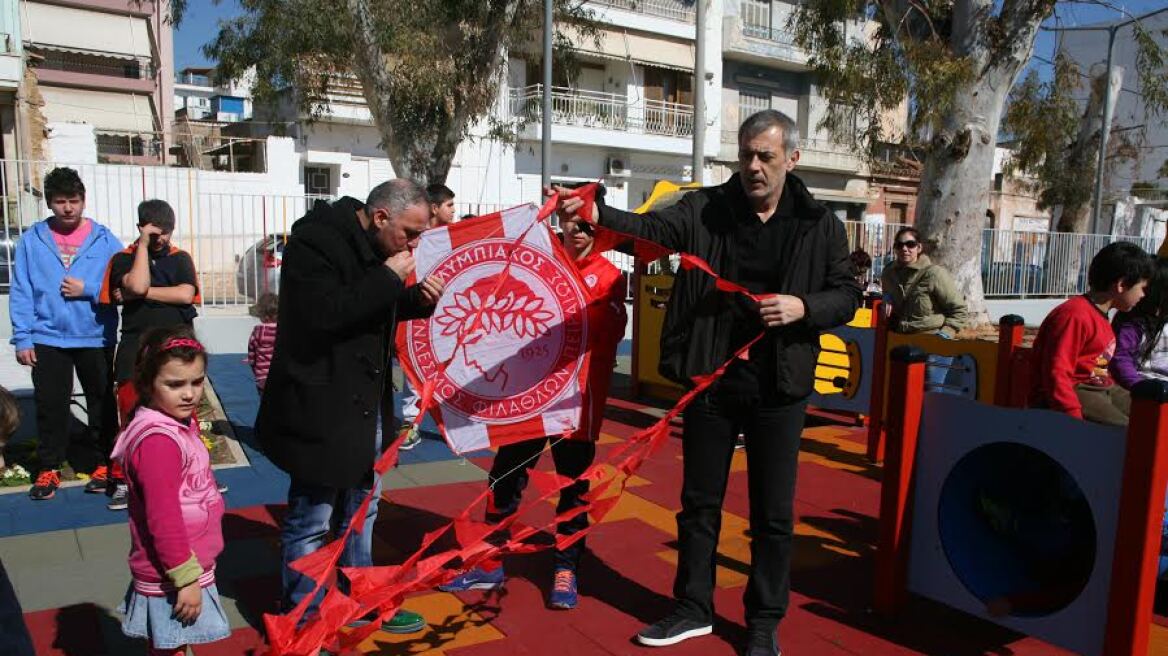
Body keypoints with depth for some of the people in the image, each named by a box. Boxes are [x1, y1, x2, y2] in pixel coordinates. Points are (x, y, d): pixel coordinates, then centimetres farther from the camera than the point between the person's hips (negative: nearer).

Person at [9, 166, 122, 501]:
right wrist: (22, 338, -5)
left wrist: (87, 289, -15)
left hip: (96, 338, 0)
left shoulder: (105, 239, -1)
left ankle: (102, 462, 24)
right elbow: (21, 292, 0)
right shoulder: (32, 239, 1)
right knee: (50, 406, 6)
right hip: (48, 339, 0)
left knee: (102, 404, 9)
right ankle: (49, 468, 20)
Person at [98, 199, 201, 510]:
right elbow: (137, 285, -18)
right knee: (131, 414, 1)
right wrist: (143, 244, -11)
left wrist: (142, 293, -9)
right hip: (136, 348, -1)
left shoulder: (181, 258, 7)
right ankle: (124, 480, 13)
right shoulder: (124, 259, 3)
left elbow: (185, 294, -9)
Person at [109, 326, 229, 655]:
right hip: (170, 577, -9)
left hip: (188, 562, 9)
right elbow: (163, 520, -25)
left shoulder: (177, 423, 4)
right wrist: (187, 578, -20)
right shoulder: (159, 442, -25)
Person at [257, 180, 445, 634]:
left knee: (361, 511, 20)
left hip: (365, 404, 10)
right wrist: (389, 277, -24)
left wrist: (417, 299, 0)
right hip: (320, 407, -9)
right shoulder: (315, 241, -18)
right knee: (311, 521, 3)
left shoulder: (369, 247, 9)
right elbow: (324, 314, -30)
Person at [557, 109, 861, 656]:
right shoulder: (705, 209, 0)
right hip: (710, 380, 1)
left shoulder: (820, 225, 1)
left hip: (778, 387, -1)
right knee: (699, 501, 13)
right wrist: (597, 214, -35)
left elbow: (847, 295, 5)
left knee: (773, 512, 9)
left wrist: (803, 307, -16)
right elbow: (654, 228, -16)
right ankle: (694, 608, 32)